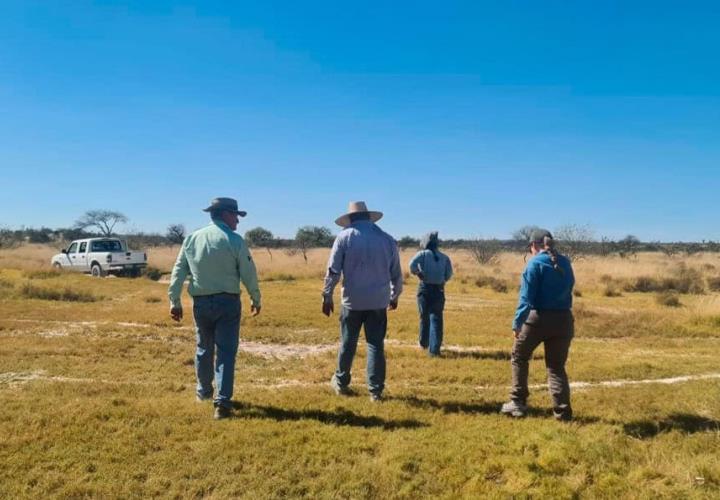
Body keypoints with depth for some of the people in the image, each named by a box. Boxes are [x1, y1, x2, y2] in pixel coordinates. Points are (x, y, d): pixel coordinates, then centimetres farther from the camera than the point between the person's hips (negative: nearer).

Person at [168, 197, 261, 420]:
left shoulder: (192, 238, 5)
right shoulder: (234, 240, -9)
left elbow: (178, 271, 4)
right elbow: (248, 273, -8)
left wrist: (175, 301, 9)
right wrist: (256, 299, 5)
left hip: (201, 302, 5)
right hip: (227, 302, -4)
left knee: (204, 348, 20)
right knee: (226, 352, 0)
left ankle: (204, 392, 37)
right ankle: (222, 403, -4)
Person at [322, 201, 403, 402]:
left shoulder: (344, 237, -2)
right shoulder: (387, 239, 5)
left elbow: (333, 270, -5)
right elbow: (396, 273, 11)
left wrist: (327, 297, 4)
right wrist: (394, 295, 25)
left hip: (352, 300, -1)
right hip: (379, 302, 1)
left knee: (348, 343, 12)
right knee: (376, 345, 6)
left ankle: (341, 383, 28)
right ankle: (375, 390, 7)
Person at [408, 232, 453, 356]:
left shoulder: (422, 254, -1)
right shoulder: (444, 257, 7)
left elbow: (412, 264, -19)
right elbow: (449, 274, 0)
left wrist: (417, 273, -3)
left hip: (425, 288, -1)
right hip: (439, 290, 1)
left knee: (424, 317, 17)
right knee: (436, 319, 1)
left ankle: (424, 343, 34)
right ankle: (434, 348, -8)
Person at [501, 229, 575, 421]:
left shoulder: (535, 263, -8)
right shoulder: (565, 263, 9)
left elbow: (526, 297, -14)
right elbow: (569, 288, 13)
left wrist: (517, 322, -14)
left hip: (538, 319, -5)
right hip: (563, 319, 5)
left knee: (519, 358, 15)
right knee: (556, 366, 13)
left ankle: (518, 403, 17)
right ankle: (562, 409, 5)